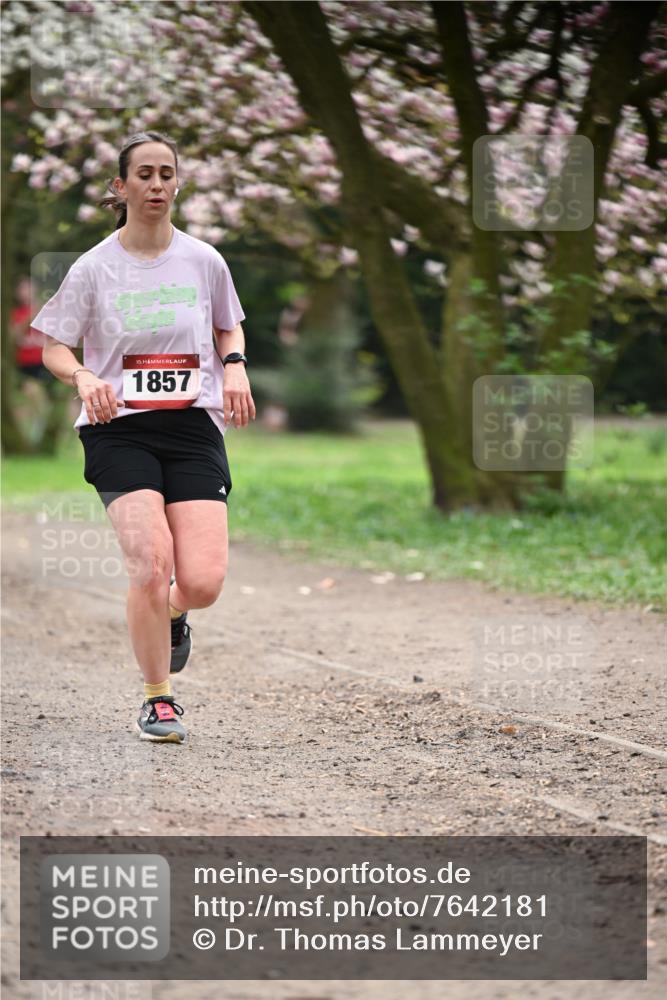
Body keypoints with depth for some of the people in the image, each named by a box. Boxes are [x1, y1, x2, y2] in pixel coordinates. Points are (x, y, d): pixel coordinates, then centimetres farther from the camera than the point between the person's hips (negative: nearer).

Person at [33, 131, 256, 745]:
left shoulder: (204, 261, 5)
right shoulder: (94, 268, 0)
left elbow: (230, 326, 23)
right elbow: (53, 348, 7)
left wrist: (235, 366, 2)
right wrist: (85, 378, -15)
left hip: (194, 428, 2)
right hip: (120, 428, -2)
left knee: (203, 582, -12)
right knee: (151, 565, -19)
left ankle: (171, 612, 29)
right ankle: (157, 699, 3)